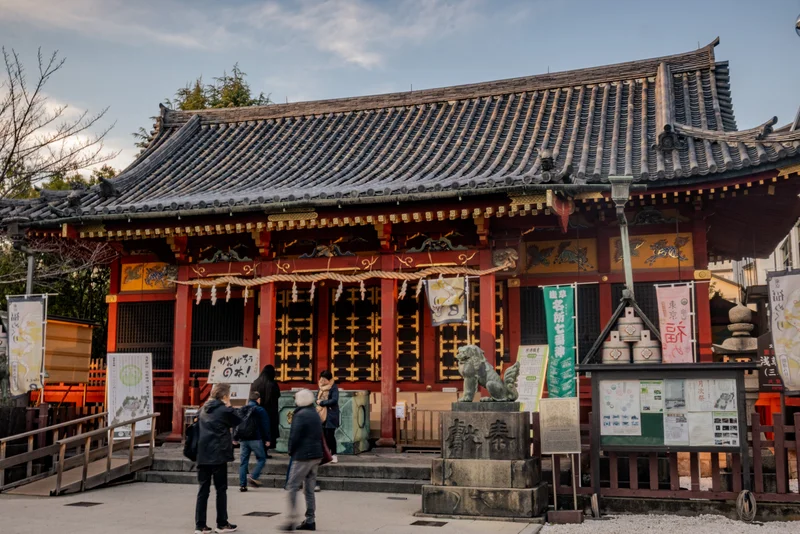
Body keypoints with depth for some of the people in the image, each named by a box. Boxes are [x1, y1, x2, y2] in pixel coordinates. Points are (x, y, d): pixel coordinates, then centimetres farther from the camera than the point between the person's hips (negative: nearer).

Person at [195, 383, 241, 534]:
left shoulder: (203, 409, 15)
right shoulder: (225, 410, -6)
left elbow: (198, 429, 20)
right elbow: (239, 423, 6)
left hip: (203, 455, 6)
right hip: (218, 454, -6)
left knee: (203, 490, 7)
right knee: (221, 490, 5)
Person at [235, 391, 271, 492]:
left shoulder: (242, 410, 12)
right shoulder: (260, 410, -5)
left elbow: (236, 425, 12)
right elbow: (265, 426, -6)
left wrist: (235, 438, 17)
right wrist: (267, 439, 0)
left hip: (243, 440, 5)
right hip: (255, 439, -5)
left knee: (243, 462, 8)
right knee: (261, 459, 6)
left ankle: (242, 484, 4)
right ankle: (253, 477, -11)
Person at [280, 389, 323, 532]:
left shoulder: (300, 415, -13)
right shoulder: (315, 414, 13)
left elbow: (295, 436, -16)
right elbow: (320, 435, 16)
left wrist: (291, 451, -1)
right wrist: (318, 450, 17)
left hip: (302, 456, -8)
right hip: (316, 455, 8)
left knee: (292, 487, -3)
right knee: (309, 489, 12)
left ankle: (292, 520, -8)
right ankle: (310, 520, 13)